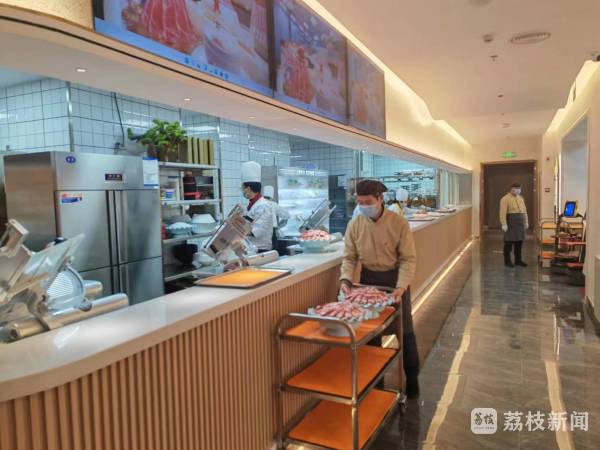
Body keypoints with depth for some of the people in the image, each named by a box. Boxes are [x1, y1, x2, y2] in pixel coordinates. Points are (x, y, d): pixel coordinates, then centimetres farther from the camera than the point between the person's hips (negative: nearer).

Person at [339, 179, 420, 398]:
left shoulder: (399, 223, -17)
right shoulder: (354, 225, -8)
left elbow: (408, 258, -16)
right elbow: (349, 257, -3)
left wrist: (401, 286, -28)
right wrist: (346, 280, -20)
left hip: (395, 278, -3)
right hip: (368, 279, 3)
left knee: (405, 330, 9)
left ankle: (412, 378, 28)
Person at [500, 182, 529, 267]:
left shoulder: (520, 198, 16)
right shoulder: (506, 199, -9)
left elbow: (524, 211, 20)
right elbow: (503, 212, -15)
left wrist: (526, 222, 15)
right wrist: (504, 224, -21)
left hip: (520, 223, 7)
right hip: (510, 222, -7)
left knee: (519, 242, 10)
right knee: (509, 242, -2)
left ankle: (518, 260, 19)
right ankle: (507, 261, 6)